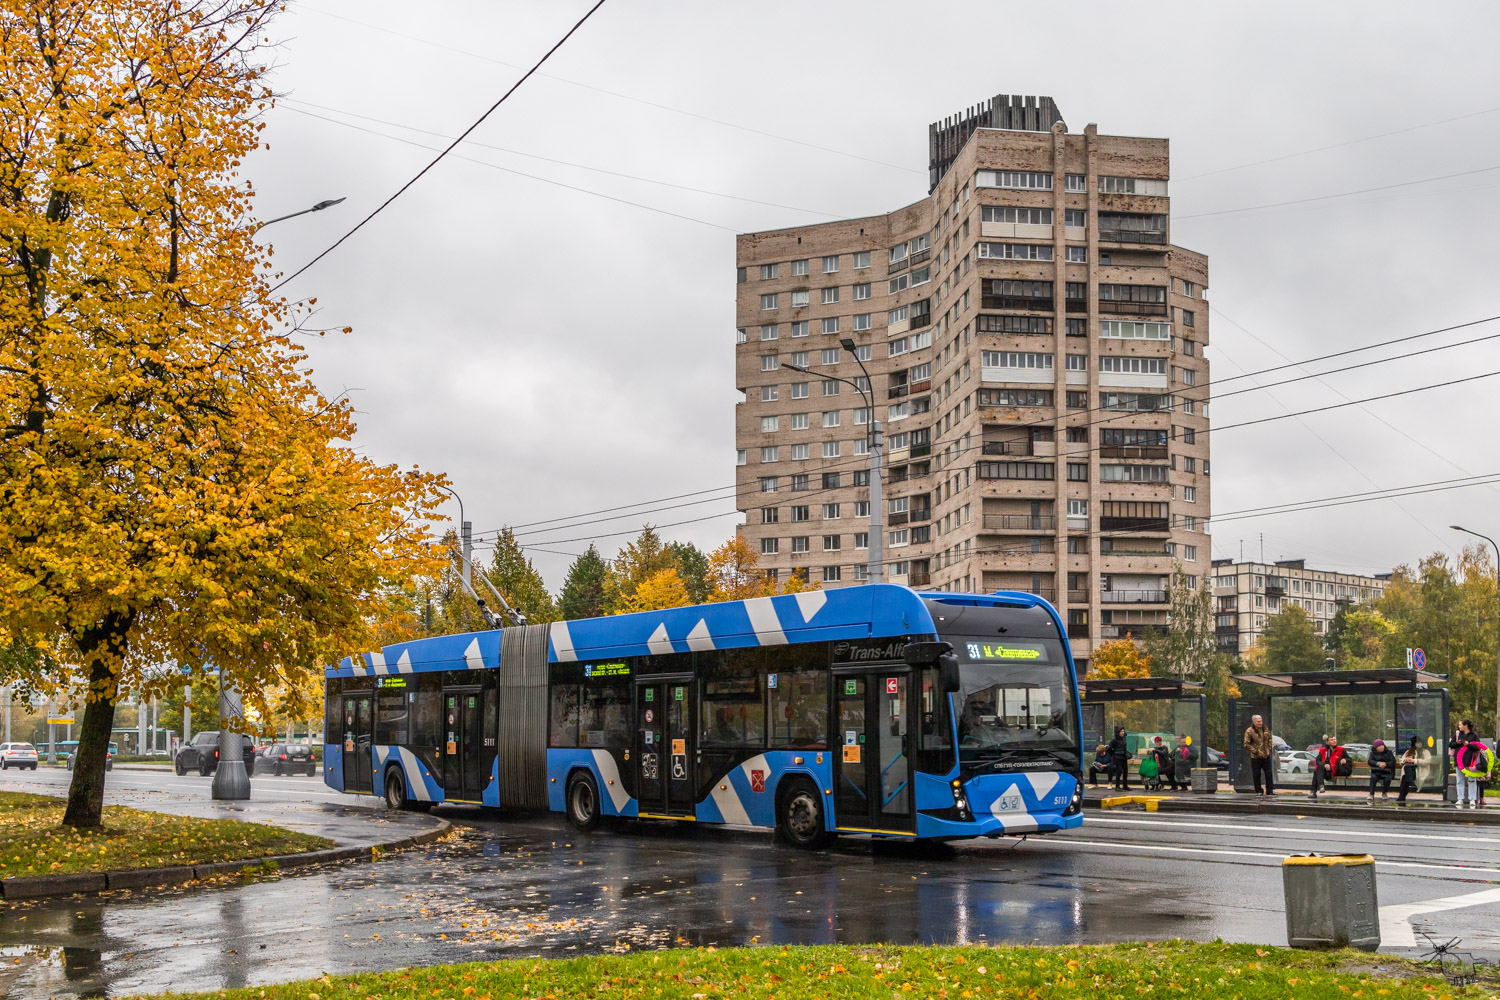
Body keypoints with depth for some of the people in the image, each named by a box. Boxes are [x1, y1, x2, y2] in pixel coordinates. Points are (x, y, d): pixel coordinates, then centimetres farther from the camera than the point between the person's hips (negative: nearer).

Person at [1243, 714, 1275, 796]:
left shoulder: (1266, 729, 7)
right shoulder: (1249, 731, -11)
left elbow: (1269, 739, 19)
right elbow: (1247, 744, -11)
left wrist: (1269, 749, 6)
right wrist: (1255, 751, -15)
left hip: (1266, 756, 5)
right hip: (1256, 757, -5)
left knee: (1269, 773, 7)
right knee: (1257, 775, 1)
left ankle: (1269, 790, 15)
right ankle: (1258, 791, 10)